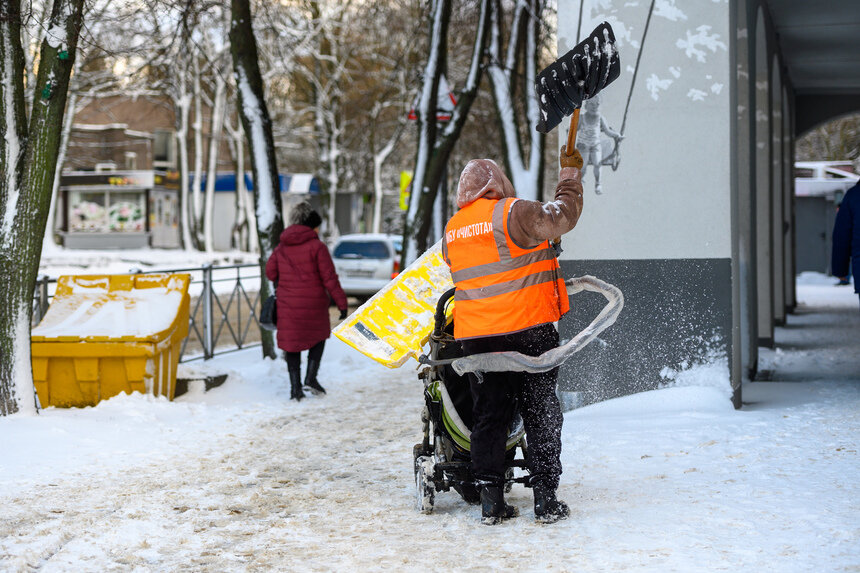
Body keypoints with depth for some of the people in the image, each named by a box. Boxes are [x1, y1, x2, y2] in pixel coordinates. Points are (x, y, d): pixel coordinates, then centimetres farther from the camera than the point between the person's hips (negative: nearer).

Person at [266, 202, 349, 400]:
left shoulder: (282, 247, 5)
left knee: (292, 341, 9)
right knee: (319, 336, 20)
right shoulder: (317, 247, -10)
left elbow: (270, 271, 11)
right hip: (313, 302, -3)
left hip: (288, 303, 3)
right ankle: (311, 377, 7)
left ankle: (295, 387, 5)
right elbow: (329, 277, -12)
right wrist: (341, 303, -7)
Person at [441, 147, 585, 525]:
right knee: (540, 414, 4)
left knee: (488, 416, 9)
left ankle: (490, 501, 6)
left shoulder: (452, 231, 12)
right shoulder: (512, 213, -8)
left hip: (476, 337, 5)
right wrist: (571, 175, 11)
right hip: (529, 329, -5)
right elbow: (560, 217, -4)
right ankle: (545, 499, 4)